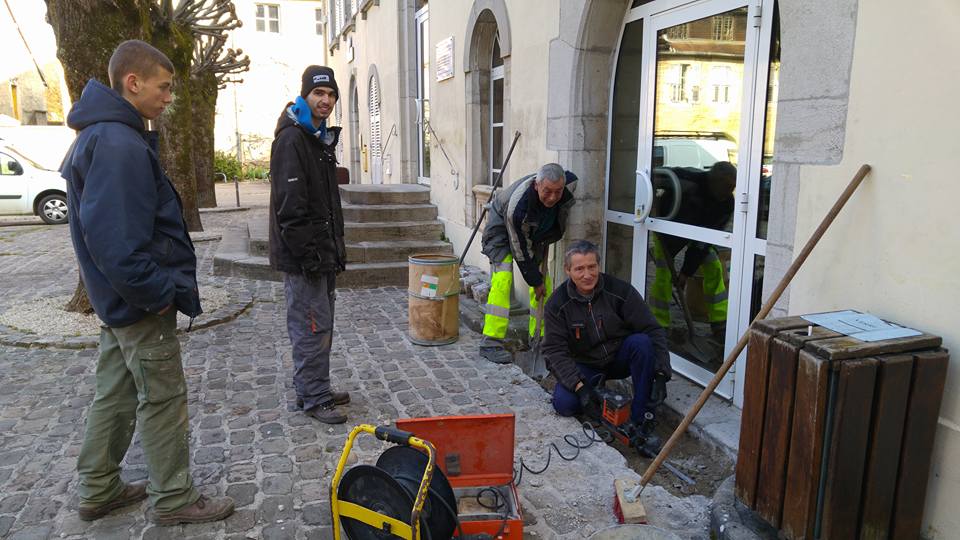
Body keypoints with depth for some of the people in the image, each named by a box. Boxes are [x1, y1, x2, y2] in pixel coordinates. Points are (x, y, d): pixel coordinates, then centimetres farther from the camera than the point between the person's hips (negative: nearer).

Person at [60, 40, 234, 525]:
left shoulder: (99, 136, 12)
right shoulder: (120, 145, -21)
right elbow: (115, 239, -29)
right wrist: (158, 293, -19)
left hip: (118, 300, 10)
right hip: (141, 303, -10)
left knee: (116, 394, 19)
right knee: (163, 399, 3)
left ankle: (98, 490, 34)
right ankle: (172, 499, 18)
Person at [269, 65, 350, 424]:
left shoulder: (322, 138, 17)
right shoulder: (291, 139, -14)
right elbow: (289, 206, -21)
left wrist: (335, 249, 18)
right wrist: (308, 254, -22)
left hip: (323, 253, 10)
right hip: (303, 257, -10)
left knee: (321, 326, 16)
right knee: (311, 328, -3)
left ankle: (313, 390, 28)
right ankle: (314, 399, 9)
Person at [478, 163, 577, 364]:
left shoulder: (571, 183, -28)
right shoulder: (517, 206, -42)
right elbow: (520, 251, -29)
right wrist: (535, 281, -18)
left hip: (535, 231, 6)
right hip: (502, 226, -6)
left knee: (543, 278, -1)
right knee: (502, 279, -20)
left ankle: (539, 338, 10)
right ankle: (490, 342, -17)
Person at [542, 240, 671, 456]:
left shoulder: (620, 290, -16)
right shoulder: (557, 304, -14)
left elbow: (652, 331, -16)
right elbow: (555, 350, -15)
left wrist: (660, 374, -28)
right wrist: (579, 385, -29)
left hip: (619, 358, 1)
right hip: (584, 365, 0)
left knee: (641, 342, -31)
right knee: (564, 404, -26)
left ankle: (642, 422, -24)